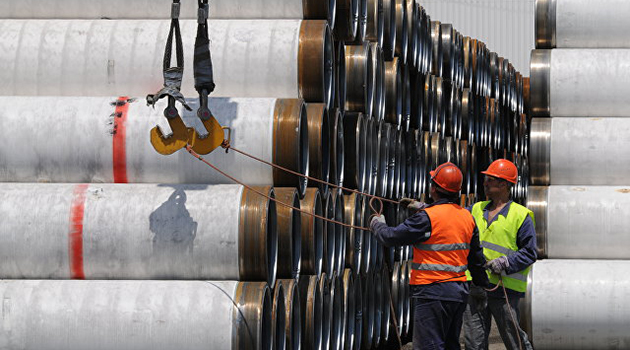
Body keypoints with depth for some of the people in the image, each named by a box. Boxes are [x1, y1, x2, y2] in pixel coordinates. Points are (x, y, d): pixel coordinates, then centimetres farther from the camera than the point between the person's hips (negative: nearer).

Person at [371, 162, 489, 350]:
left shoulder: (427, 217, -15)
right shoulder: (467, 217, 8)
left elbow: (392, 237, -9)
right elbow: (476, 257, 18)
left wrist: (378, 225, 12)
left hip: (432, 293, -8)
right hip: (460, 291, 8)